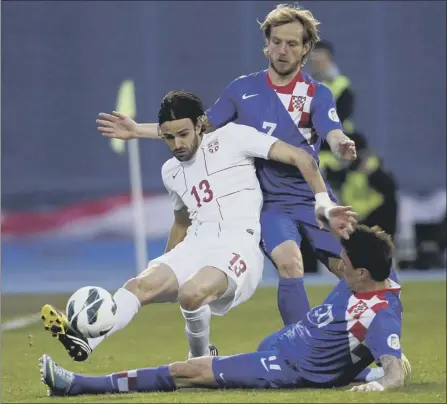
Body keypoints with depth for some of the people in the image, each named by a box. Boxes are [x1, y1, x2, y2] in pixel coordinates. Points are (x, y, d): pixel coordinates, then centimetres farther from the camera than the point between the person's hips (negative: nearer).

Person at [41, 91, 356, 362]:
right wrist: (166, 269, 32)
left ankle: (201, 359, -8)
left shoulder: (231, 138, 2)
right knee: (141, 284, -24)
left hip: (238, 245, -6)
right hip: (194, 249, 6)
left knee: (192, 293, -35)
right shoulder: (171, 172, 22)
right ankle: (86, 341, -44)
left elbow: (302, 159, -1)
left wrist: (325, 206, -8)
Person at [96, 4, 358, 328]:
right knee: (290, 264, -27)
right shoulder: (243, 89, 4)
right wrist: (138, 130, 6)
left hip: (313, 198, 1)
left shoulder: (317, 94, -2)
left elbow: (333, 134, -20)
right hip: (271, 202, -1)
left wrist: (343, 145, -45)